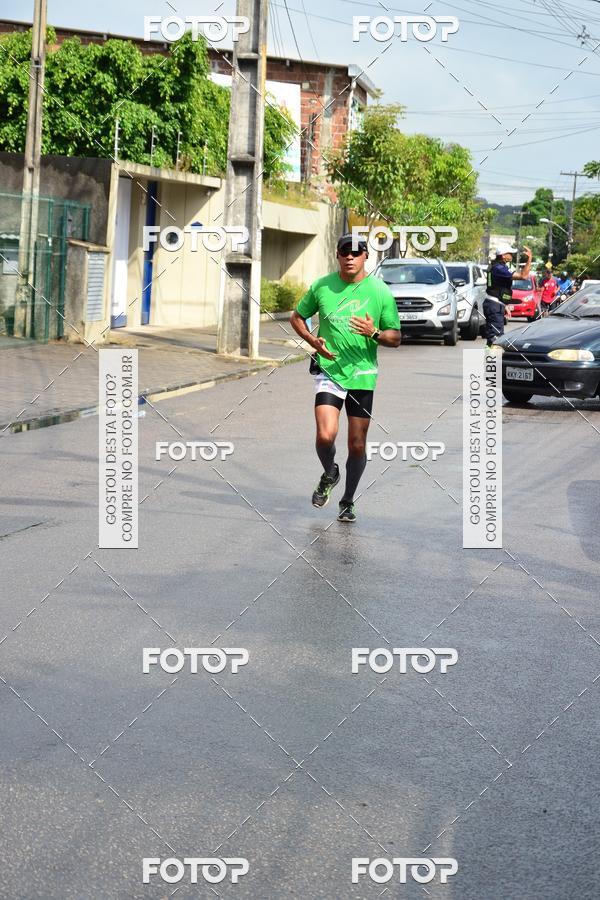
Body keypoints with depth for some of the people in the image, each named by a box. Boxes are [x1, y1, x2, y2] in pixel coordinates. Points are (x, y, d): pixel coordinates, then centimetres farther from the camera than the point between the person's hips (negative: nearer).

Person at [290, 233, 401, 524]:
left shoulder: (381, 292, -1)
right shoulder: (321, 287, 1)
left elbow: (395, 338, 3)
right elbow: (296, 317, 15)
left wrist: (374, 333, -18)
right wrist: (313, 341, -3)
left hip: (362, 375, 1)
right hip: (329, 372, 0)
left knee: (357, 444, 6)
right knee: (325, 435, -17)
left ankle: (348, 502, 26)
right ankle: (329, 475, 17)